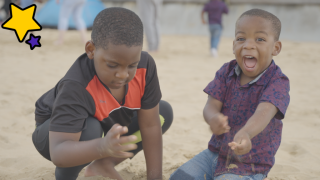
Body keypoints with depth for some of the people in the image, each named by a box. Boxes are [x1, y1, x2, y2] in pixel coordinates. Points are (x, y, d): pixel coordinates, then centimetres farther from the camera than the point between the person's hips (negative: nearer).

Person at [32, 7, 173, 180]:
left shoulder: (145, 66, -25)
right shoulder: (75, 87, -39)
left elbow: (150, 125, -17)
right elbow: (58, 154, -48)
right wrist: (103, 147, -66)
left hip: (108, 126, 6)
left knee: (164, 112, -7)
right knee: (90, 128, -38)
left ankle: (105, 164, -4)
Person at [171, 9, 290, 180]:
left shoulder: (277, 82, -17)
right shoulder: (227, 71, -2)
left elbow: (264, 112, -35)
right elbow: (211, 105, -10)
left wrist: (245, 133, -59)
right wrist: (213, 118, -38)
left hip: (249, 165, -5)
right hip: (216, 152, 5)